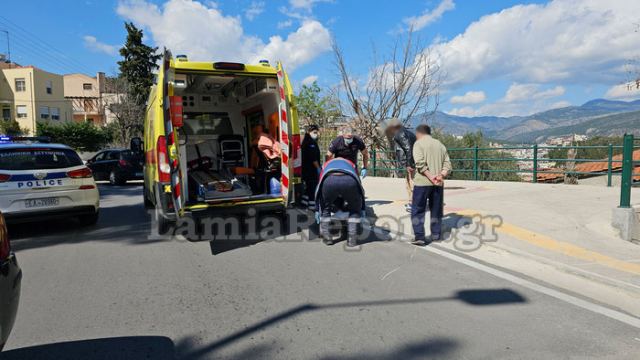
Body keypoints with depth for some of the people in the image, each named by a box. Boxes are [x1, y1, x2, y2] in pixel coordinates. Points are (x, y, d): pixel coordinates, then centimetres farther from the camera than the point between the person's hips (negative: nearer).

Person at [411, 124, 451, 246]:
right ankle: (436, 235, 20)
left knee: (418, 210, 1)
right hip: (438, 184, 5)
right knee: (436, 210, 15)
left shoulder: (419, 143, -1)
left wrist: (430, 177, -15)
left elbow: (420, 163, -16)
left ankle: (419, 237, -5)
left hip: (423, 182, -5)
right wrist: (441, 176, -6)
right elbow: (447, 164, 7)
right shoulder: (440, 144, 16)